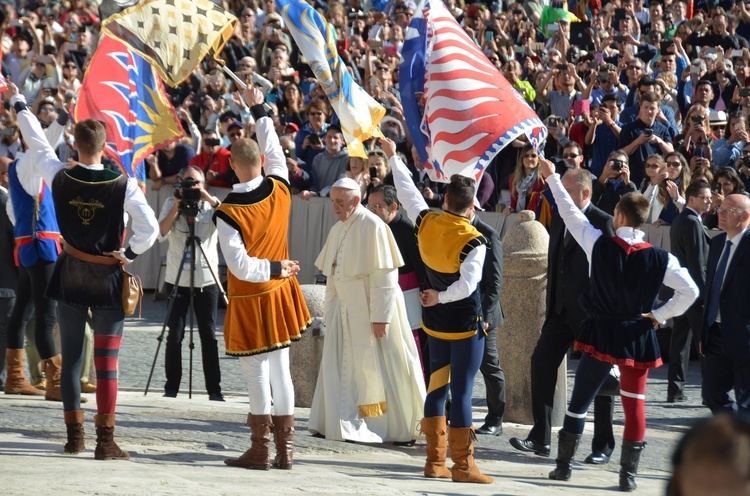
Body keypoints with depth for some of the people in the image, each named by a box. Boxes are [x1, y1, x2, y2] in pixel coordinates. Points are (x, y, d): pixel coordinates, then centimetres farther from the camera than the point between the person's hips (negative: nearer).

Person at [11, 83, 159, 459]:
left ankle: (74, 435, 15)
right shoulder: (123, 185, -14)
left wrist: (18, 102, 18)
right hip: (108, 277, -2)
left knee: (71, 358, 11)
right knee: (107, 362, -1)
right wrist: (129, 254, 0)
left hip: (70, 275, 2)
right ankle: (105, 440, -4)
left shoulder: (60, 177, -9)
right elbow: (149, 227, -16)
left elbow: (36, 142, 5)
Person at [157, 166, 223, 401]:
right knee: (175, 335, -1)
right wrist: (176, 207, -19)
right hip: (177, 280, 0)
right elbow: (162, 232, -10)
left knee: (209, 335, 1)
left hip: (206, 279, 0)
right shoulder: (170, 204, 4)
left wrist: (209, 199, -22)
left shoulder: (210, 207, 5)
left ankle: (214, 389, 4)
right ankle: (171, 388, 7)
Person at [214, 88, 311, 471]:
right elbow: (275, 151, 13)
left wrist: (275, 267, -6)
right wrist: (258, 110, 24)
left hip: (250, 300, -5)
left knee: (257, 374, 0)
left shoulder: (228, 212, -19)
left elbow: (240, 266, -22)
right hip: (280, 295, 5)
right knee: (280, 369, 10)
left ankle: (260, 450, 5)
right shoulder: (279, 189, -7)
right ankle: (285, 449, 13)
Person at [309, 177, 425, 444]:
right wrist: (330, 311, 13)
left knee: (373, 369, -1)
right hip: (345, 310, 7)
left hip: (370, 310, -7)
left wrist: (380, 317, -21)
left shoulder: (373, 227, -15)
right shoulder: (337, 230, 10)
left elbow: (383, 275, -18)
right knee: (342, 368, 4)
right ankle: (341, 423, 8)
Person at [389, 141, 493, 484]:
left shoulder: (426, 223, -6)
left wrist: (393, 157, 23)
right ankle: (462, 465, -2)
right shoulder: (473, 242, -20)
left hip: (435, 323, 6)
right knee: (462, 391, -4)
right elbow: (468, 284, -30)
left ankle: (435, 460, 17)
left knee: (437, 386, 14)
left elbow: (407, 191, 10)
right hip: (466, 326, -6)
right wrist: (441, 297, -15)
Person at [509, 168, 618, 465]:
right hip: (562, 311, 7)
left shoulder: (603, 223, -12)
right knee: (541, 362, -3)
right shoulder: (560, 220, 11)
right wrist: (552, 304, 14)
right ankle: (540, 438, 1)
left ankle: (603, 446, 12)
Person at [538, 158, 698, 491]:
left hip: (600, 335, 0)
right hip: (637, 338, 0)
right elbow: (690, 292, -11)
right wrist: (660, 315, -1)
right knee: (635, 405, 7)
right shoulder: (660, 259, -10)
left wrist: (552, 177, 10)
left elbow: (570, 213, -1)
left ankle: (564, 465, 16)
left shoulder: (599, 245, -12)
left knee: (579, 401, 12)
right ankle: (628, 474, 7)